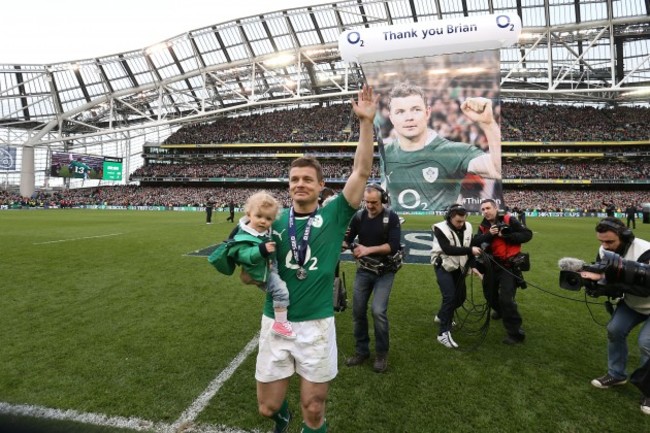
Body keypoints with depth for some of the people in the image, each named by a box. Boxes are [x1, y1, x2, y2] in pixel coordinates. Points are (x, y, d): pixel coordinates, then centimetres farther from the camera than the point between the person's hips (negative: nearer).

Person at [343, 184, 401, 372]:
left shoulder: (391, 218, -10)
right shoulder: (359, 217, -1)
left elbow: (394, 246, -19)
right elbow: (347, 239, -2)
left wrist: (368, 249, -26)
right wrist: (342, 243, -25)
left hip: (385, 272, -4)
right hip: (363, 270, 4)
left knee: (378, 310, -14)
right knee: (358, 310, 6)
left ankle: (382, 354, 7)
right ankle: (362, 351, 25)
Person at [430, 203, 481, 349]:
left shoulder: (468, 227, -4)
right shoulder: (440, 228, -21)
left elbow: (471, 246, 6)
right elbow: (448, 249, -30)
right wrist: (470, 250, -34)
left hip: (459, 267, 6)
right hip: (443, 267, -6)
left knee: (461, 296, 12)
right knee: (450, 297, -16)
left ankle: (442, 316, 37)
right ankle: (444, 333, -9)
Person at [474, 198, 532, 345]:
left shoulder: (509, 220, -9)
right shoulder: (483, 227, 4)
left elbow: (527, 234, -12)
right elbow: (475, 242, -11)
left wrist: (506, 236, -22)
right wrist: (489, 234, -25)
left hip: (509, 266, -6)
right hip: (492, 265, 6)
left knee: (506, 299, -13)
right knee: (489, 294, 20)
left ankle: (515, 333, 1)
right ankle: (500, 310, 53)